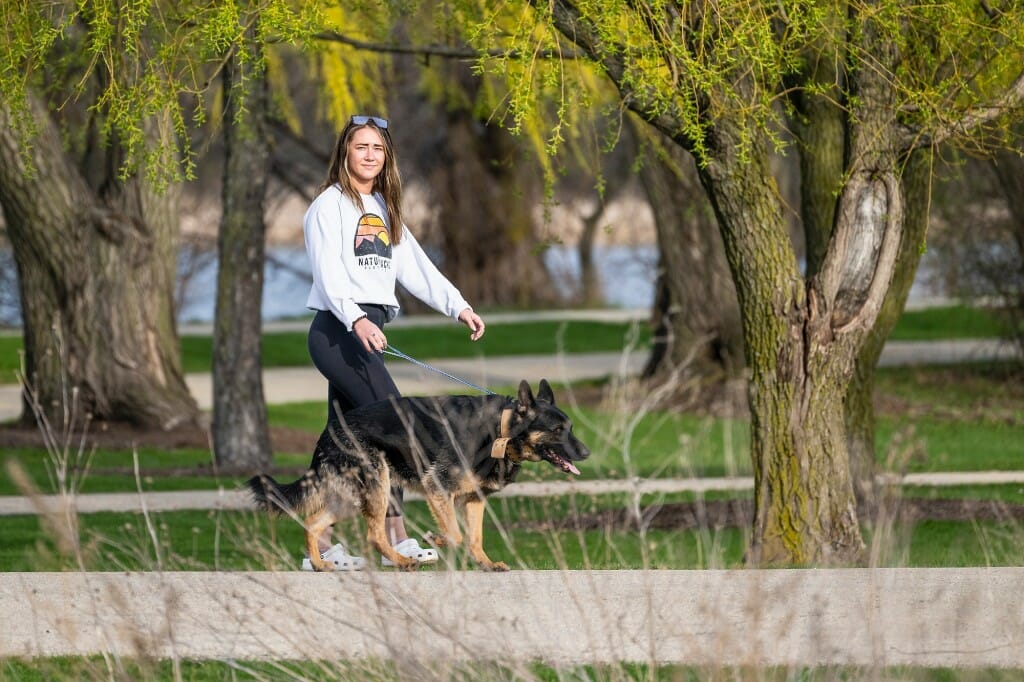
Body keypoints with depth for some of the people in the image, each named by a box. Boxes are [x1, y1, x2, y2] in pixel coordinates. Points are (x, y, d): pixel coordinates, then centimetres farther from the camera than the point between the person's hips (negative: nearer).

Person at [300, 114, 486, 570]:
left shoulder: (384, 209, 20)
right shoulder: (330, 205, -5)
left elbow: (415, 266, 17)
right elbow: (328, 273, -17)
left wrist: (458, 306, 7)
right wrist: (356, 320, -31)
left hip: (369, 332, 8)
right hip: (339, 328, -8)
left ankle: (320, 546, 7)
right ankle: (396, 538, -16)